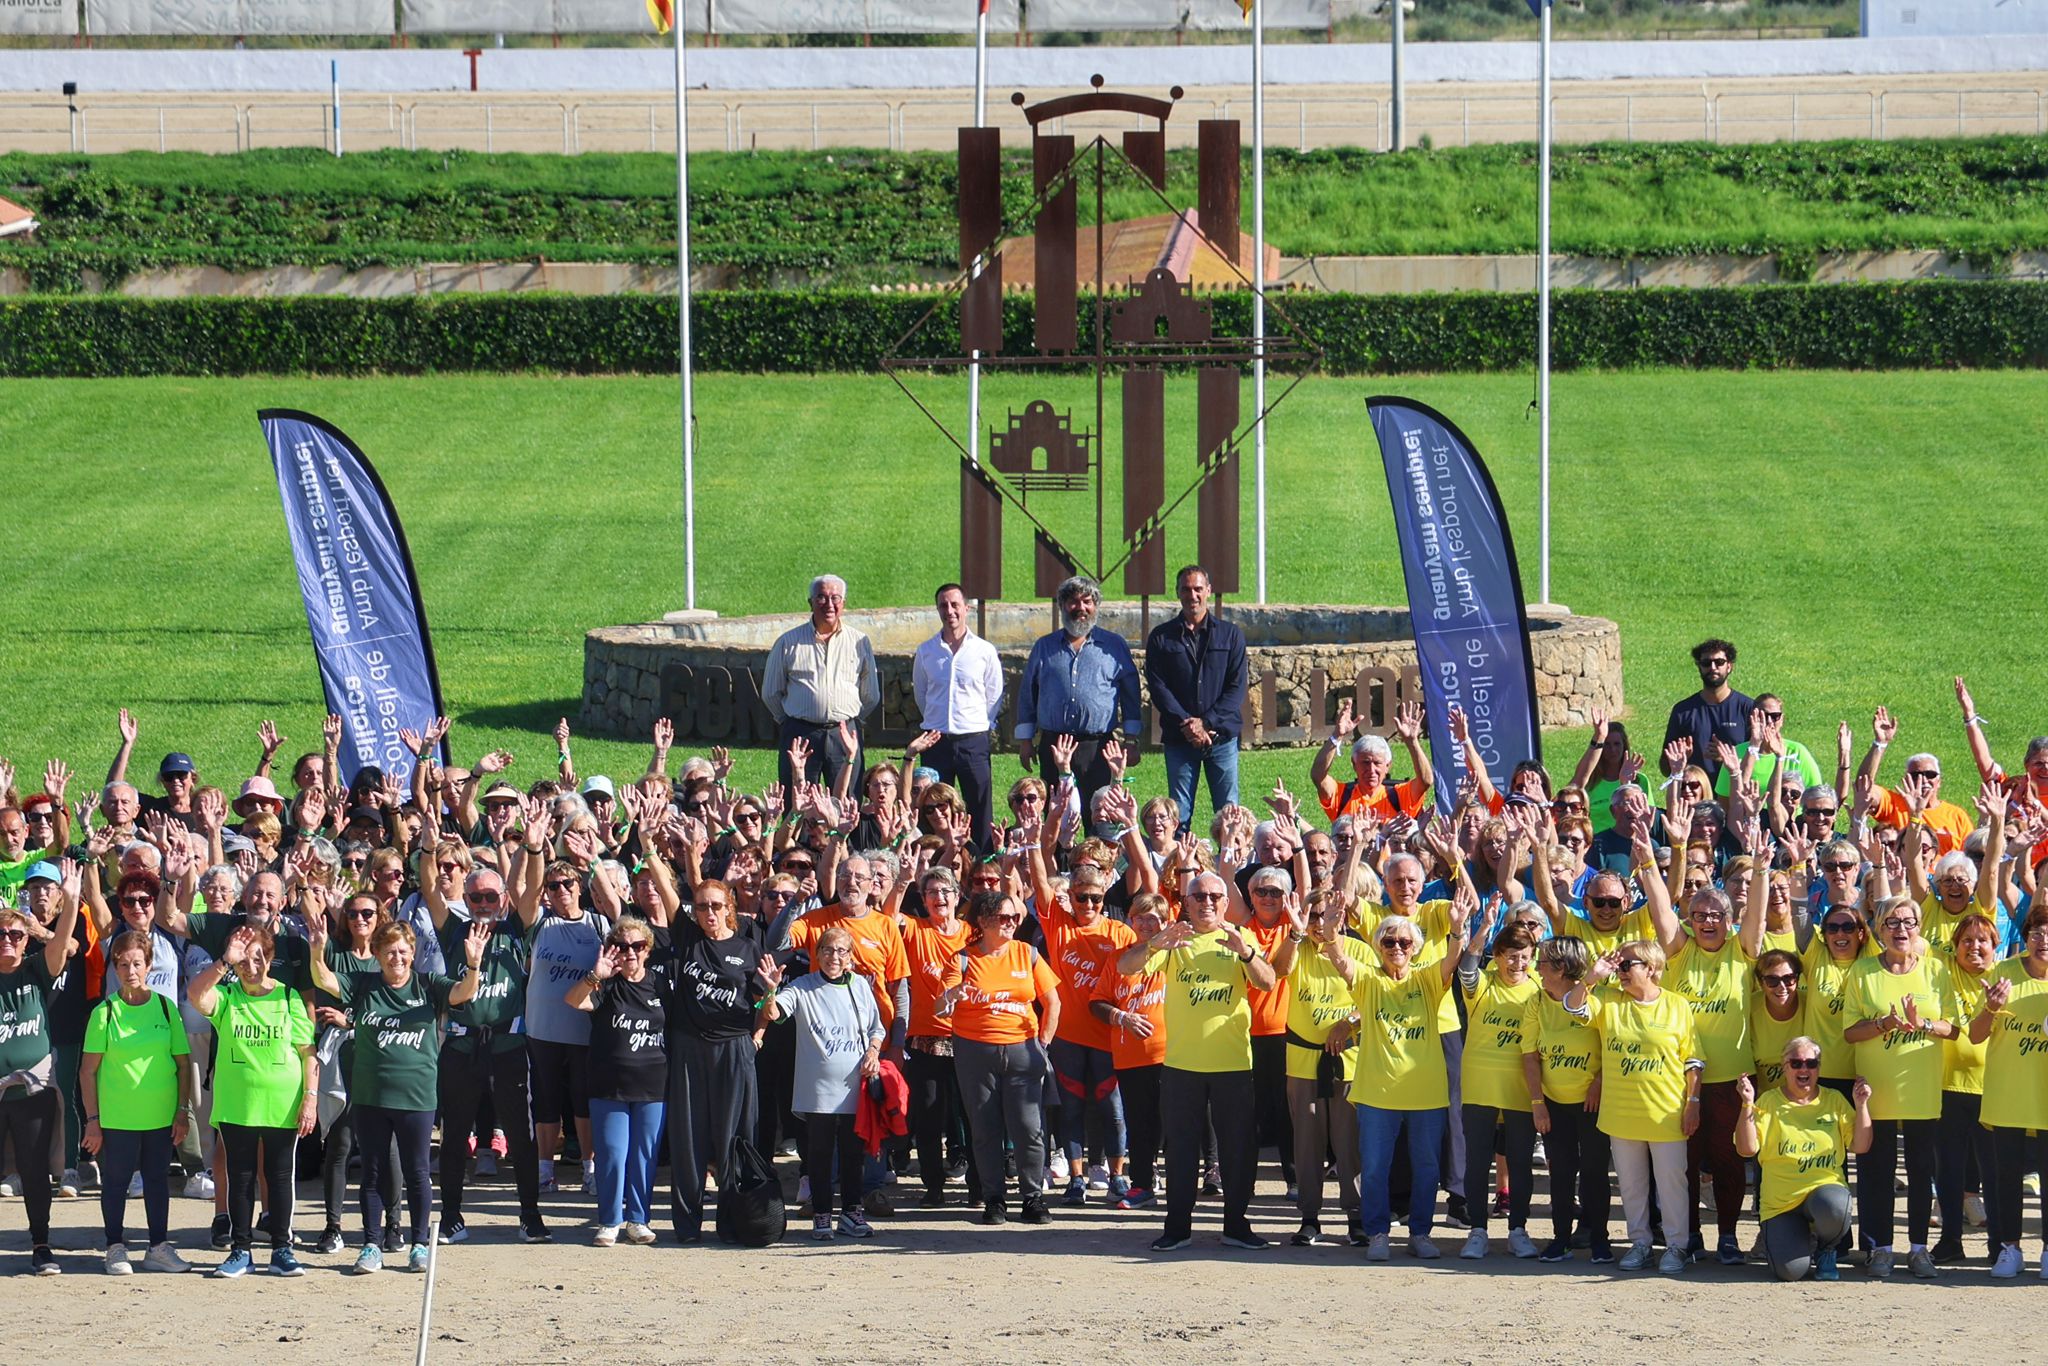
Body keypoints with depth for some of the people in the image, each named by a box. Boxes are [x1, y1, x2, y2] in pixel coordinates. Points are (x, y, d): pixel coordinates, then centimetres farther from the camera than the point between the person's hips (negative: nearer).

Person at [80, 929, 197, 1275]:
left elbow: (184, 1063, 7)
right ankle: (116, 1249, 16)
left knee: (157, 1179, 10)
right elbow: (88, 1070, -3)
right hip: (117, 1116, -2)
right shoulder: (104, 1013, -4)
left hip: (161, 1115, 2)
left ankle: (159, 1248, 19)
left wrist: (183, 1111, 2)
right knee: (115, 1180, 5)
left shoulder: (166, 1008, 2)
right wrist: (92, 1119, -6)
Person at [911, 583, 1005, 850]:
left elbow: (995, 697, 7)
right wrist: (935, 722, 12)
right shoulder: (925, 652, 7)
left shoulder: (984, 651, 2)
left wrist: (982, 726, 3)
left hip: (974, 740, -2)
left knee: (981, 809, -2)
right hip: (936, 740, 2)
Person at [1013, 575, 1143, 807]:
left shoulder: (1113, 645, 9)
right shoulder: (1044, 647, 14)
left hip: (1098, 747, -2)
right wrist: (1025, 739, 11)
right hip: (1053, 745, 2)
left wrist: (1131, 738, 3)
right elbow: (1027, 693, 16)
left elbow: (1130, 692, 10)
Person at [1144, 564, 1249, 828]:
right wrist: (1186, 725, -13)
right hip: (1178, 737, 0)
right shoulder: (1161, 637, 7)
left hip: (1222, 736, 0)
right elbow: (1157, 687, -1)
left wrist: (1206, 722, -12)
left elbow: (1237, 687, 1)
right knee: (1179, 816, 0)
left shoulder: (1230, 635, 8)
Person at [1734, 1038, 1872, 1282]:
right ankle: (1802, 1240, 18)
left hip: (1825, 1188, 1)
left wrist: (1861, 1105, -4)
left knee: (1833, 1207, -39)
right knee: (1791, 1270, -22)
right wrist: (1748, 1105, -14)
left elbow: (1860, 1146, 6)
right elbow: (1747, 1149, -5)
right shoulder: (1770, 1102, 5)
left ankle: (1825, 1250, -1)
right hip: (1780, 1202, -1)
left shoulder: (1834, 1102, 10)